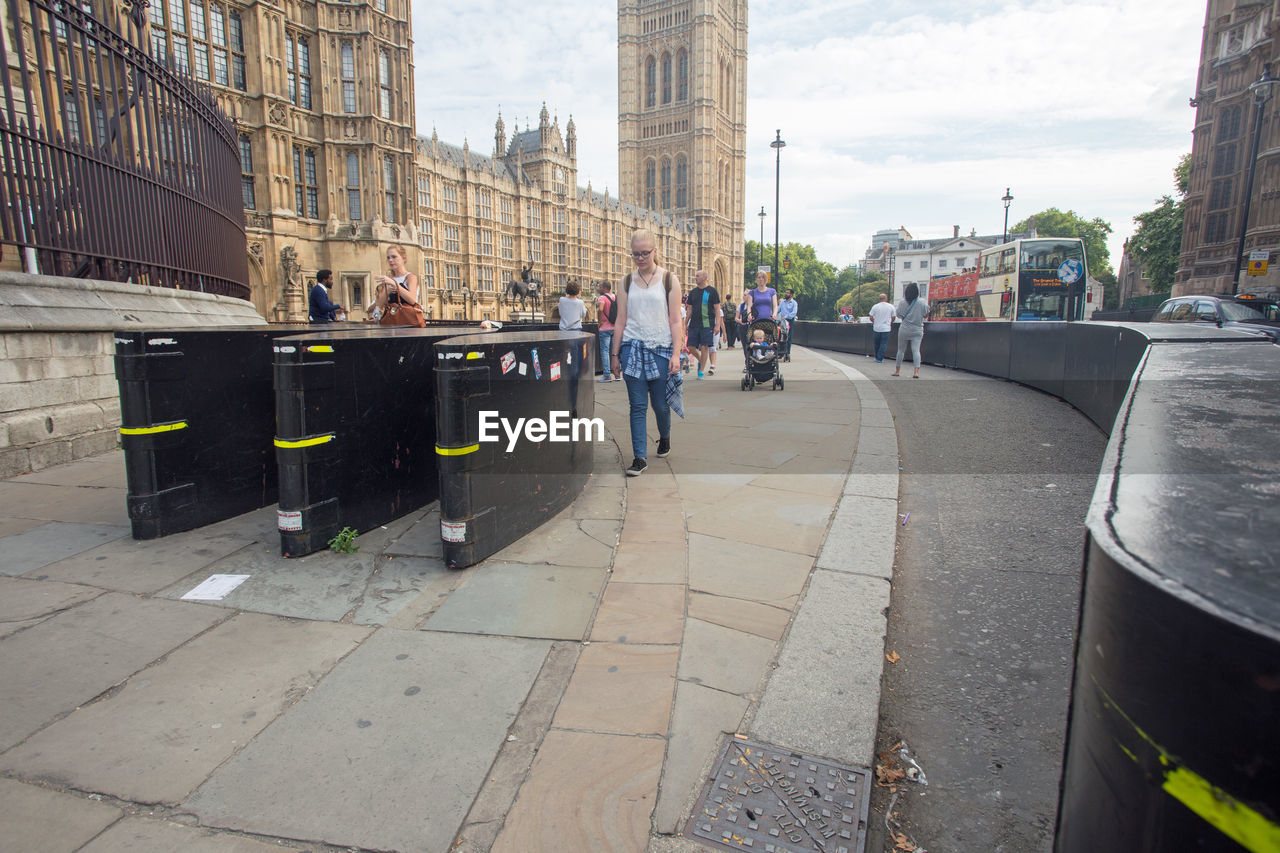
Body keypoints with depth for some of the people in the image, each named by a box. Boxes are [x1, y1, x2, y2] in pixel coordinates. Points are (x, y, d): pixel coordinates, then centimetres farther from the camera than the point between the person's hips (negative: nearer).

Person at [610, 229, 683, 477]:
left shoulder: (669, 280, 3)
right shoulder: (627, 282, 9)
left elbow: (675, 320, 0)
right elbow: (620, 321, 9)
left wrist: (676, 354, -8)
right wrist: (615, 354, 6)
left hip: (660, 348, -1)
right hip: (632, 347, 1)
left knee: (660, 404, 7)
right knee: (638, 406, -2)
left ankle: (665, 437, 37)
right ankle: (640, 458, 2)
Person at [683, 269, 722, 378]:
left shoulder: (712, 291, -1)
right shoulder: (693, 292, 12)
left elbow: (717, 309, -3)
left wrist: (717, 325, -11)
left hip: (707, 324, -5)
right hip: (694, 324, 5)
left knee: (704, 347, -5)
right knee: (691, 347, 2)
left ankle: (701, 370, 4)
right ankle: (700, 360, 29)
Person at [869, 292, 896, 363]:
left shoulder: (875, 306, -2)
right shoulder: (891, 307, -1)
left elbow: (871, 318, -1)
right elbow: (893, 318, 5)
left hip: (876, 328, 1)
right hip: (886, 328, -1)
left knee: (877, 344, 14)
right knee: (883, 344, 3)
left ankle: (877, 357, 25)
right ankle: (880, 359, -2)